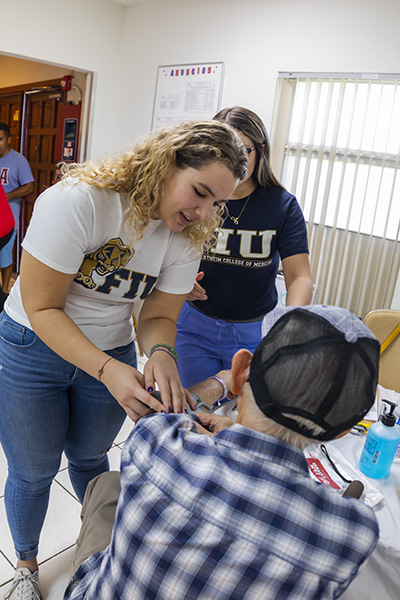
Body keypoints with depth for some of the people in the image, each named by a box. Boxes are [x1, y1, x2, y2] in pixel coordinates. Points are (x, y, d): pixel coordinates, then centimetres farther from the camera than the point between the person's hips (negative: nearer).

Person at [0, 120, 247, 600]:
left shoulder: (187, 237, -13)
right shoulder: (79, 200, -30)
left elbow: (158, 315, -6)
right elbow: (41, 307, -26)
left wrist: (160, 353, -30)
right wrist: (108, 371, -36)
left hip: (114, 356, 3)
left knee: (88, 458, 23)